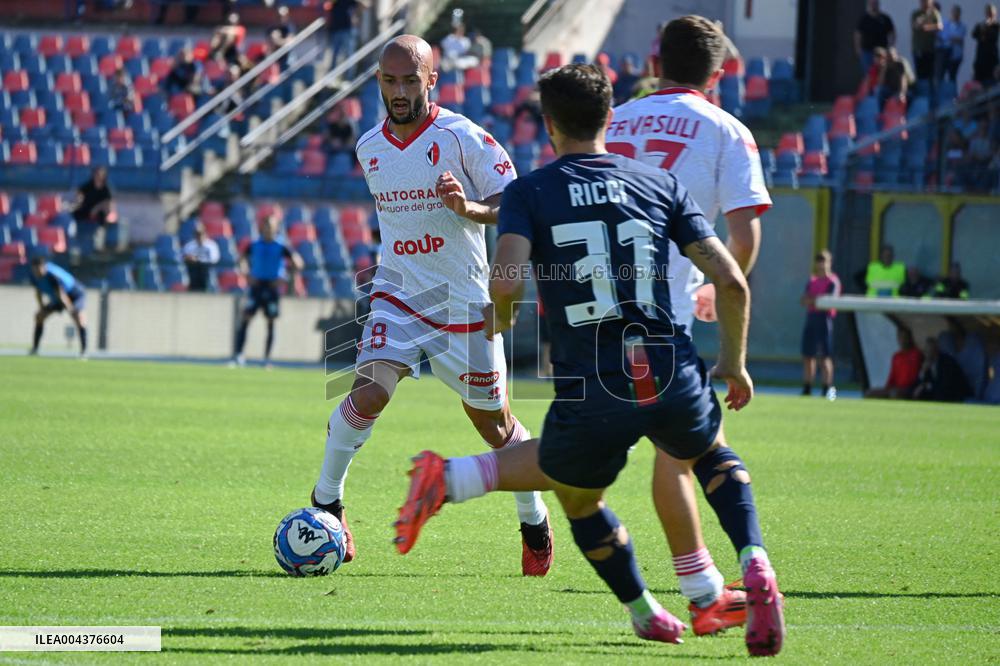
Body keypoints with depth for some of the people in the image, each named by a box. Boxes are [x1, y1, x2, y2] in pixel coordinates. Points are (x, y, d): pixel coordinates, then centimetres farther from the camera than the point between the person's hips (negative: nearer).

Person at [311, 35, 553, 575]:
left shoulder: (462, 138, -11)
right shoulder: (368, 149, 5)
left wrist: (469, 208, -30)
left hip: (464, 302, -2)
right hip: (397, 295, 2)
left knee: (492, 421, 7)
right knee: (370, 392, -20)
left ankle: (534, 520, 28)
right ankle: (326, 501, -3)